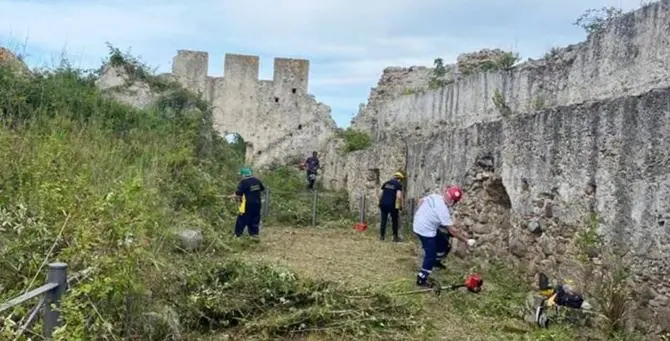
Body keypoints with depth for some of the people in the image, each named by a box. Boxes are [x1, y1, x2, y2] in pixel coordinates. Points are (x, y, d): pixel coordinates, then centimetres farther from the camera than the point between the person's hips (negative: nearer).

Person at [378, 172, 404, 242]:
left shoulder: (386, 183, 11)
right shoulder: (399, 184, -5)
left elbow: (381, 194, 13)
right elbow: (399, 196, -16)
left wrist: (380, 202, 23)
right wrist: (401, 205, -5)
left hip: (383, 204, 4)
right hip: (392, 205, -4)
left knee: (383, 220, 11)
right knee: (394, 220, 10)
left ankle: (382, 236, 15)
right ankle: (395, 237, 16)